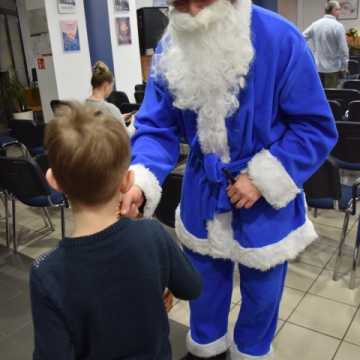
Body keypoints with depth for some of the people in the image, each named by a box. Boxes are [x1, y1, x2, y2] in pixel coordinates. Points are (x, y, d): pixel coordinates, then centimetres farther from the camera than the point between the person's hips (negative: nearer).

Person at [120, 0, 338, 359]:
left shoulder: (280, 40, -20)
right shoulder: (169, 52, -9)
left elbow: (315, 127, -15)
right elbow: (157, 129, -9)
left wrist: (264, 178, -24)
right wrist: (140, 183, -28)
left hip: (266, 199, -2)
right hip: (202, 193, 3)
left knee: (261, 289, 18)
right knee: (204, 279, 22)